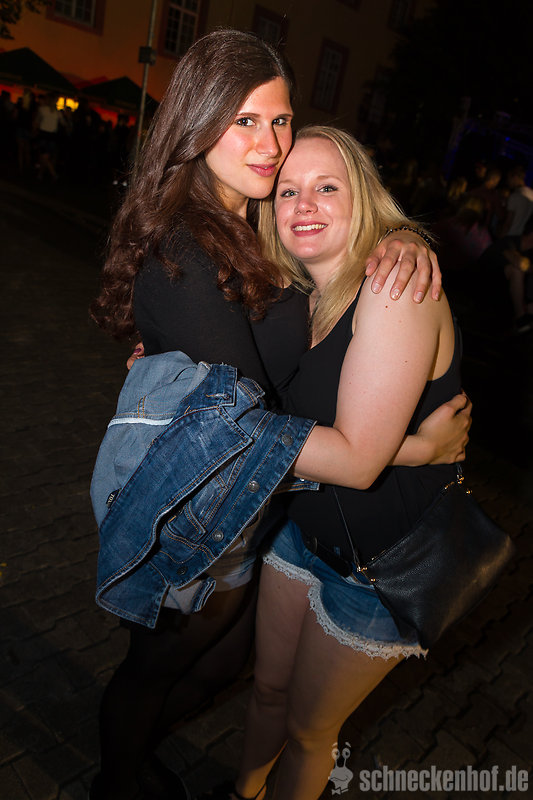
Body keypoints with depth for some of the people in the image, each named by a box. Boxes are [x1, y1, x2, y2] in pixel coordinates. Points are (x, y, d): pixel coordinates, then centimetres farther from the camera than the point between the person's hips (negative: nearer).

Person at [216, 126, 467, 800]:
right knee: (268, 688, 24)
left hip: (383, 561, -6)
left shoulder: (398, 287, -25)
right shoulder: (304, 294, 0)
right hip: (305, 524, 7)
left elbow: (357, 459, -29)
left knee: (308, 728, 16)